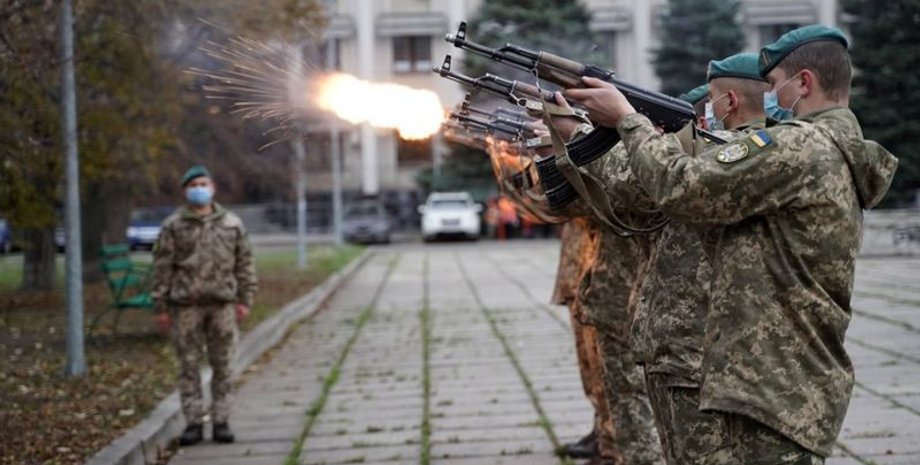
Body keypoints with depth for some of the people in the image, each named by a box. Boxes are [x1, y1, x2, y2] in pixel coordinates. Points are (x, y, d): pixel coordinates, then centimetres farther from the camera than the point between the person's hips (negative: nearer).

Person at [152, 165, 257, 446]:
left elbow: (244, 263, 9)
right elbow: (162, 266, 1)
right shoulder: (173, 226, 2)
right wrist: (161, 304, -3)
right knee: (188, 365, 2)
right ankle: (193, 423, 8)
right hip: (186, 306, -1)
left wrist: (245, 300, 3)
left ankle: (221, 421, 10)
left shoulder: (232, 224, 7)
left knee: (222, 365, 3)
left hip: (222, 304, 1)